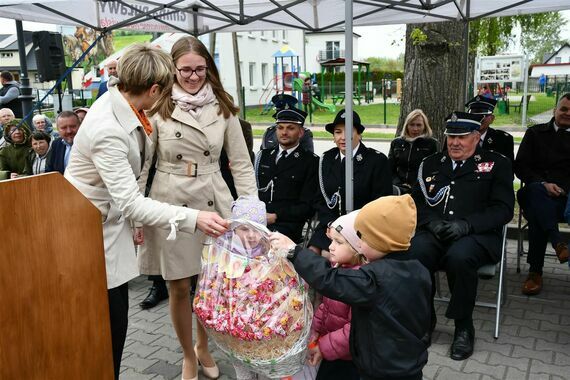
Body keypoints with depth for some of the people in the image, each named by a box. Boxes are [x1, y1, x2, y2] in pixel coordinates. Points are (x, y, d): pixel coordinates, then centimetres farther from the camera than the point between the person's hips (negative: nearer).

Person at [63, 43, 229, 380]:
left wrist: (132, 221, 12)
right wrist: (193, 218, -34)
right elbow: (130, 201, -31)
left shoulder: (123, 106, -2)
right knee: (110, 323, 1)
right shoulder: (107, 129, -29)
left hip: (111, 219, 8)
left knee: (117, 317, 16)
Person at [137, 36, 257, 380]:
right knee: (179, 287, 9)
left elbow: (241, 162, 3)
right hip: (170, 202, -2)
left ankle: (203, 346, 39)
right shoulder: (158, 107, -4)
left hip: (214, 200, 2)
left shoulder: (223, 106, 2)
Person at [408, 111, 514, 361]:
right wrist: (431, 221, -7)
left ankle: (464, 327, -12)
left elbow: (503, 209, 0)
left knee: (459, 256, -36)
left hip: (477, 235, -2)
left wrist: (466, 224, -15)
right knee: (414, 254, -31)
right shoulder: (431, 164, 20)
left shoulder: (496, 164, 10)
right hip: (433, 233, 3)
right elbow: (416, 201, 15)